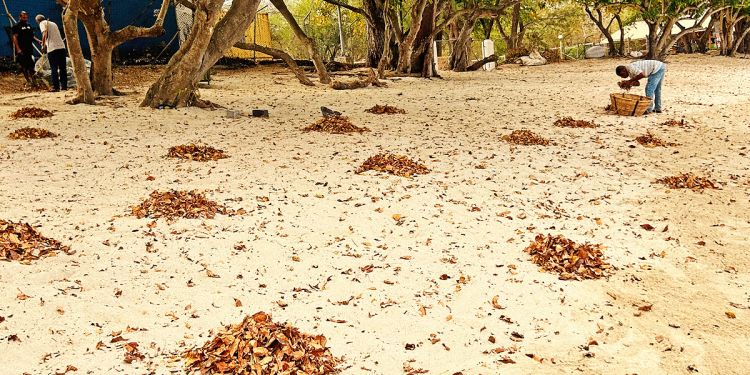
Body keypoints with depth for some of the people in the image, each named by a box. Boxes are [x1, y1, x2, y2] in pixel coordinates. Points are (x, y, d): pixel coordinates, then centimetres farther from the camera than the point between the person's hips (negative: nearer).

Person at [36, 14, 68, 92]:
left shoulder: (43, 23, 5)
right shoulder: (53, 23, 25)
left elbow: (45, 34, -11)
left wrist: (43, 45, -7)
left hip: (53, 48, -6)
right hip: (62, 46, 6)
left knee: (54, 68, -3)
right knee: (63, 68, 9)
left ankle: (56, 87, -5)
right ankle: (64, 86, 9)